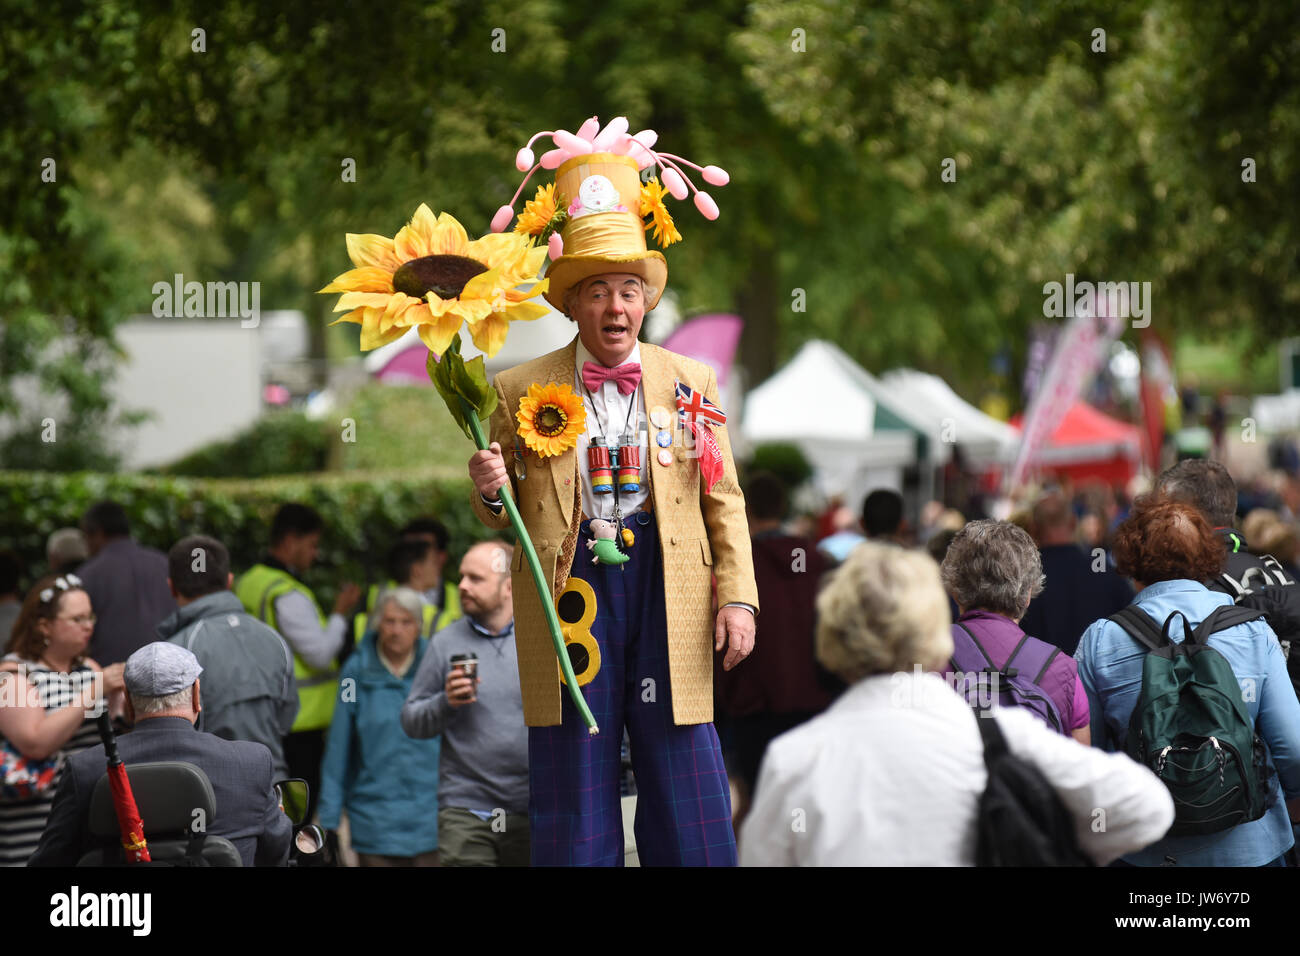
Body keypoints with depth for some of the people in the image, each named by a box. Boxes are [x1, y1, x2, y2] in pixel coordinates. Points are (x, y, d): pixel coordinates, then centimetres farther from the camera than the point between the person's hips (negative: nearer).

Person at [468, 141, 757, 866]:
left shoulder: (692, 384, 11)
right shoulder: (523, 391, 8)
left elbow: (724, 503, 10)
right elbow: (503, 518, 12)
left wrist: (738, 596, 0)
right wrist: (490, 492, -11)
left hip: (669, 590, 0)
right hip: (569, 590, 0)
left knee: (690, 806, -1)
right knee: (574, 798, 3)